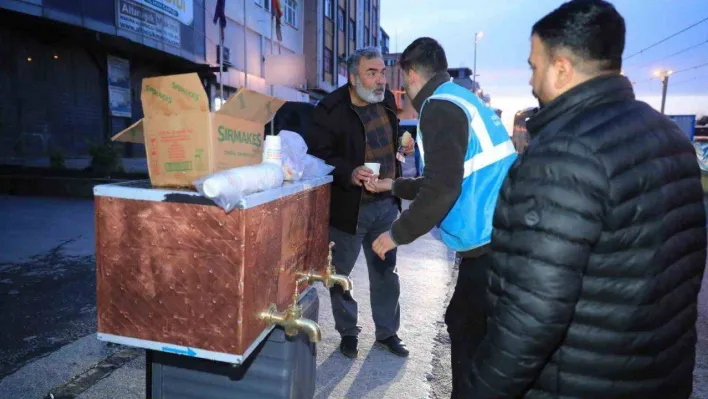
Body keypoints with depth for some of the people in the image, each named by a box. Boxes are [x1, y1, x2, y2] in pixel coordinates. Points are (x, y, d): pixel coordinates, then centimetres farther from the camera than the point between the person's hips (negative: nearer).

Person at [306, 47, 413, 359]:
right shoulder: (330, 109, -15)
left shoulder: (387, 100, 6)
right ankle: (348, 332, 32)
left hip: (385, 204, 6)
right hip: (349, 206, -5)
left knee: (385, 271, 16)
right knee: (340, 273, 10)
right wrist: (348, 173, -32)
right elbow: (318, 156, -18)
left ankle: (387, 332, 35)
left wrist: (403, 145, 6)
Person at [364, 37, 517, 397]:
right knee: (463, 325, 21)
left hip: (487, 246, -10)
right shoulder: (463, 99, 19)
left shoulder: (441, 107, -12)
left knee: (469, 336, 5)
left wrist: (396, 235, -9)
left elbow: (442, 190, -22)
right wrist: (392, 186, 35)